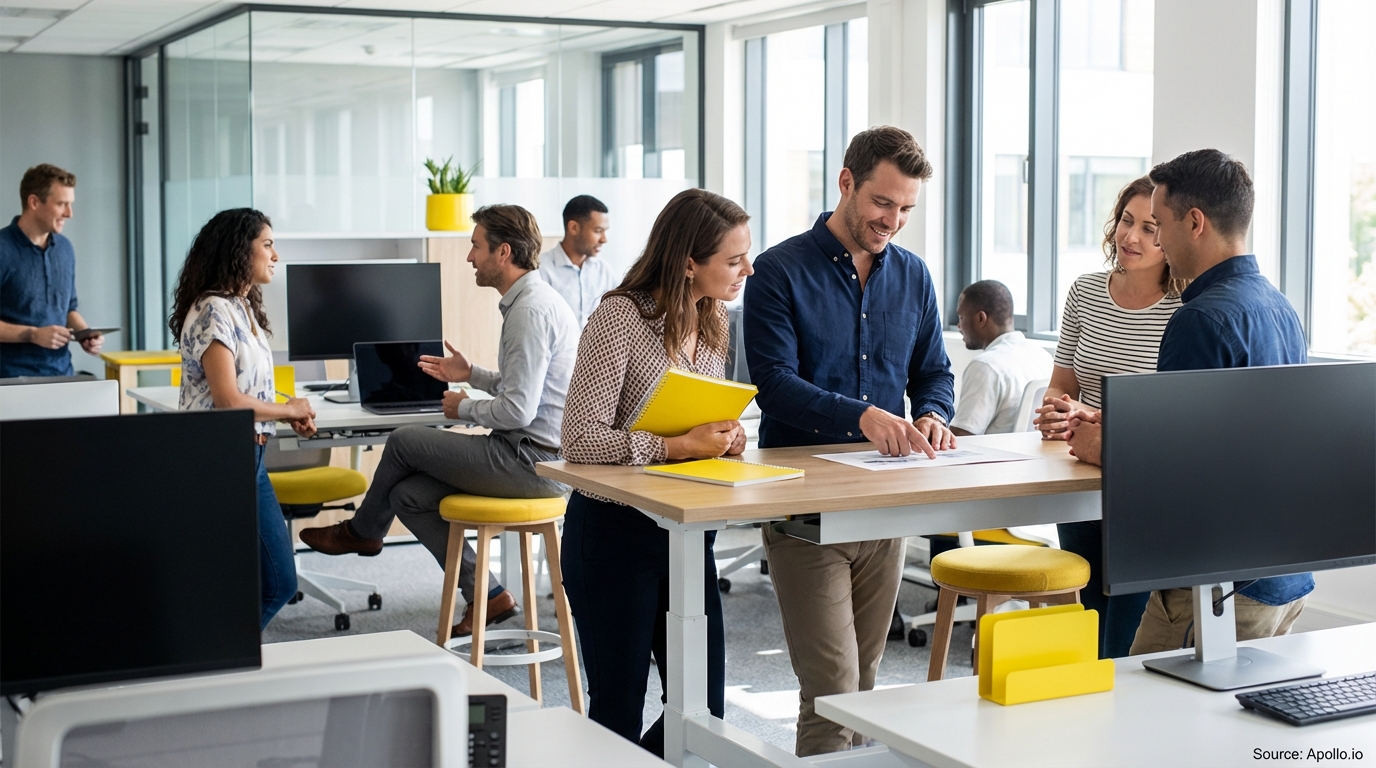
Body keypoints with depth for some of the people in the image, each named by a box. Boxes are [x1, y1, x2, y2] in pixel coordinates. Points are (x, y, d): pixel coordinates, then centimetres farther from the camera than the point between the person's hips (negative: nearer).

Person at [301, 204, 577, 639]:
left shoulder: (530, 311, -20)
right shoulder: (529, 301, 14)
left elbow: (518, 410, -24)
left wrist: (464, 408, -8)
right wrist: (472, 374, 19)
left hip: (531, 460, -10)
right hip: (535, 457, 10)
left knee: (404, 441, 2)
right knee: (409, 494, 9)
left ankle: (362, 531, 29)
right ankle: (485, 595, 13)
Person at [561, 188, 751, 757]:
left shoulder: (713, 322, 6)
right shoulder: (620, 319, -18)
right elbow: (581, 439, -22)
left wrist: (725, 437, -4)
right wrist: (679, 446, -26)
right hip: (615, 530, -7)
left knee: (703, 708, 10)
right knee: (618, 712, 5)